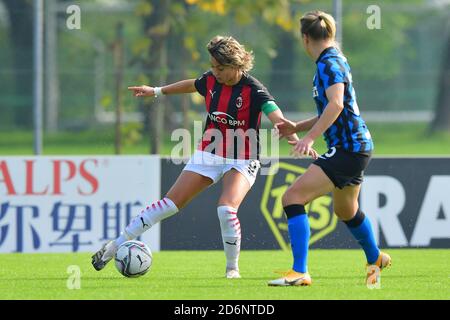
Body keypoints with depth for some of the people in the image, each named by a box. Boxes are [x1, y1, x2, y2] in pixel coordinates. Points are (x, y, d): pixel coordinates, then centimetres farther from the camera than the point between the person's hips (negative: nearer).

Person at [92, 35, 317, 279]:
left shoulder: (253, 90, -21)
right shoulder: (211, 80, -4)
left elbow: (277, 118, -36)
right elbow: (192, 85, 19)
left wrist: (296, 140, -55)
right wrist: (157, 91, 32)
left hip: (241, 162, -5)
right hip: (209, 155, 5)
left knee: (226, 209, -28)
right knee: (171, 203, 1)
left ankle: (232, 268, -6)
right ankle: (116, 245, 7)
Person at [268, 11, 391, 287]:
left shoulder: (329, 63, -14)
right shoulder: (335, 60, 17)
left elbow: (336, 104, -30)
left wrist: (310, 138, -35)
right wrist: (297, 127, 23)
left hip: (347, 148, -10)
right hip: (356, 146, 10)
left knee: (293, 197, -18)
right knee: (346, 211, 32)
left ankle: (300, 272, -25)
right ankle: (376, 259, 56)